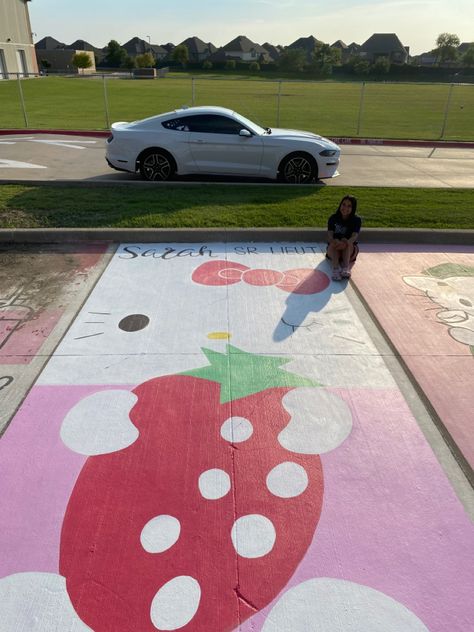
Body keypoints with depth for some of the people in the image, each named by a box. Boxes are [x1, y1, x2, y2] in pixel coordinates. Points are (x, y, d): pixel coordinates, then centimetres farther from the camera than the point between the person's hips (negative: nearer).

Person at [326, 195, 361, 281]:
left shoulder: (356, 220, -5)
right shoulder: (333, 218, -2)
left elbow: (355, 236, -22)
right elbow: (329, 236, -16)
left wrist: (346, 243, -45)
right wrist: (334, 241, -41)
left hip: (350, 249, -1)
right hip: (334, 251, 1)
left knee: (348, 243, -32)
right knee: (333, 244, -31)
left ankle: (346, 267, -51)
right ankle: (335, 268, -54)